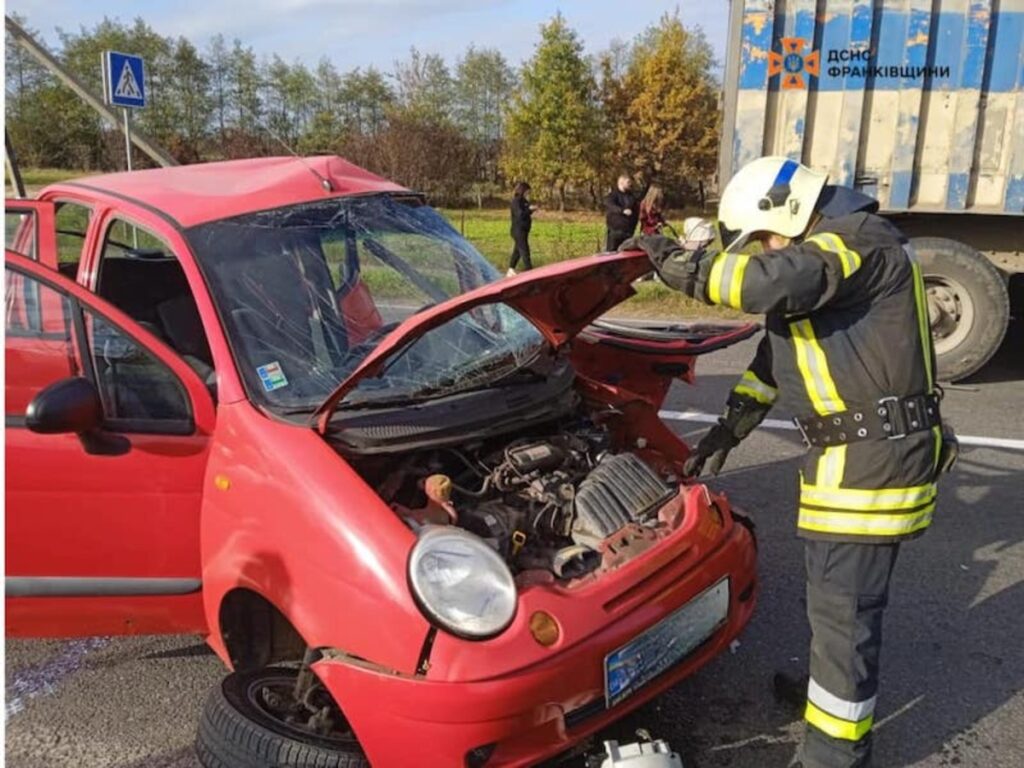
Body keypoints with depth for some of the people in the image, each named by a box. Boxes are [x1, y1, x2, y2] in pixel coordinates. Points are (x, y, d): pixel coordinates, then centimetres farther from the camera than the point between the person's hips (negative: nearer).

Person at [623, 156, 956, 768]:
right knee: (838, 593, 23)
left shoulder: (860, 239, -15)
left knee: (844, 603, -3)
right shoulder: (821, 257, 18)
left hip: (875, 454, -10)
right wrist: (728, 429, 16)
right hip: (856, 450, 10)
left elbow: (772, 283, -33)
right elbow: (775, 358, 21)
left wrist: (682, 264, -20)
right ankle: (834, 687, 43)